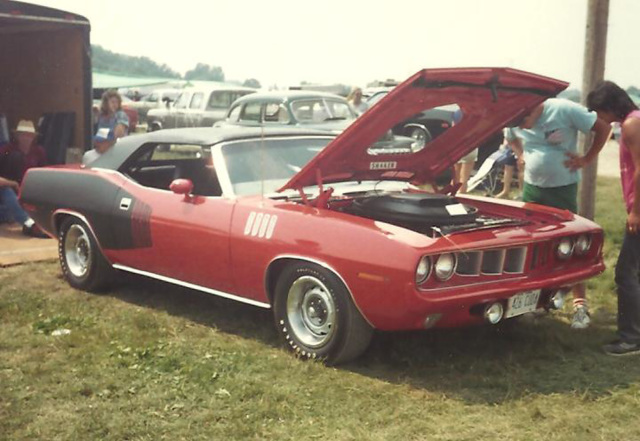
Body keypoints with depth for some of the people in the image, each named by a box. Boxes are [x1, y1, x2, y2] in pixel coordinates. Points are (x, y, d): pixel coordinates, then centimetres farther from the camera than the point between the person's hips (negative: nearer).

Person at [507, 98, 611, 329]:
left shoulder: (564, 110, -19)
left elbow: (603, 128, -11)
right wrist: (526, 155, 4)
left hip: (563, 188, -5)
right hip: (531, 187, 5)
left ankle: (580, 306, 2)